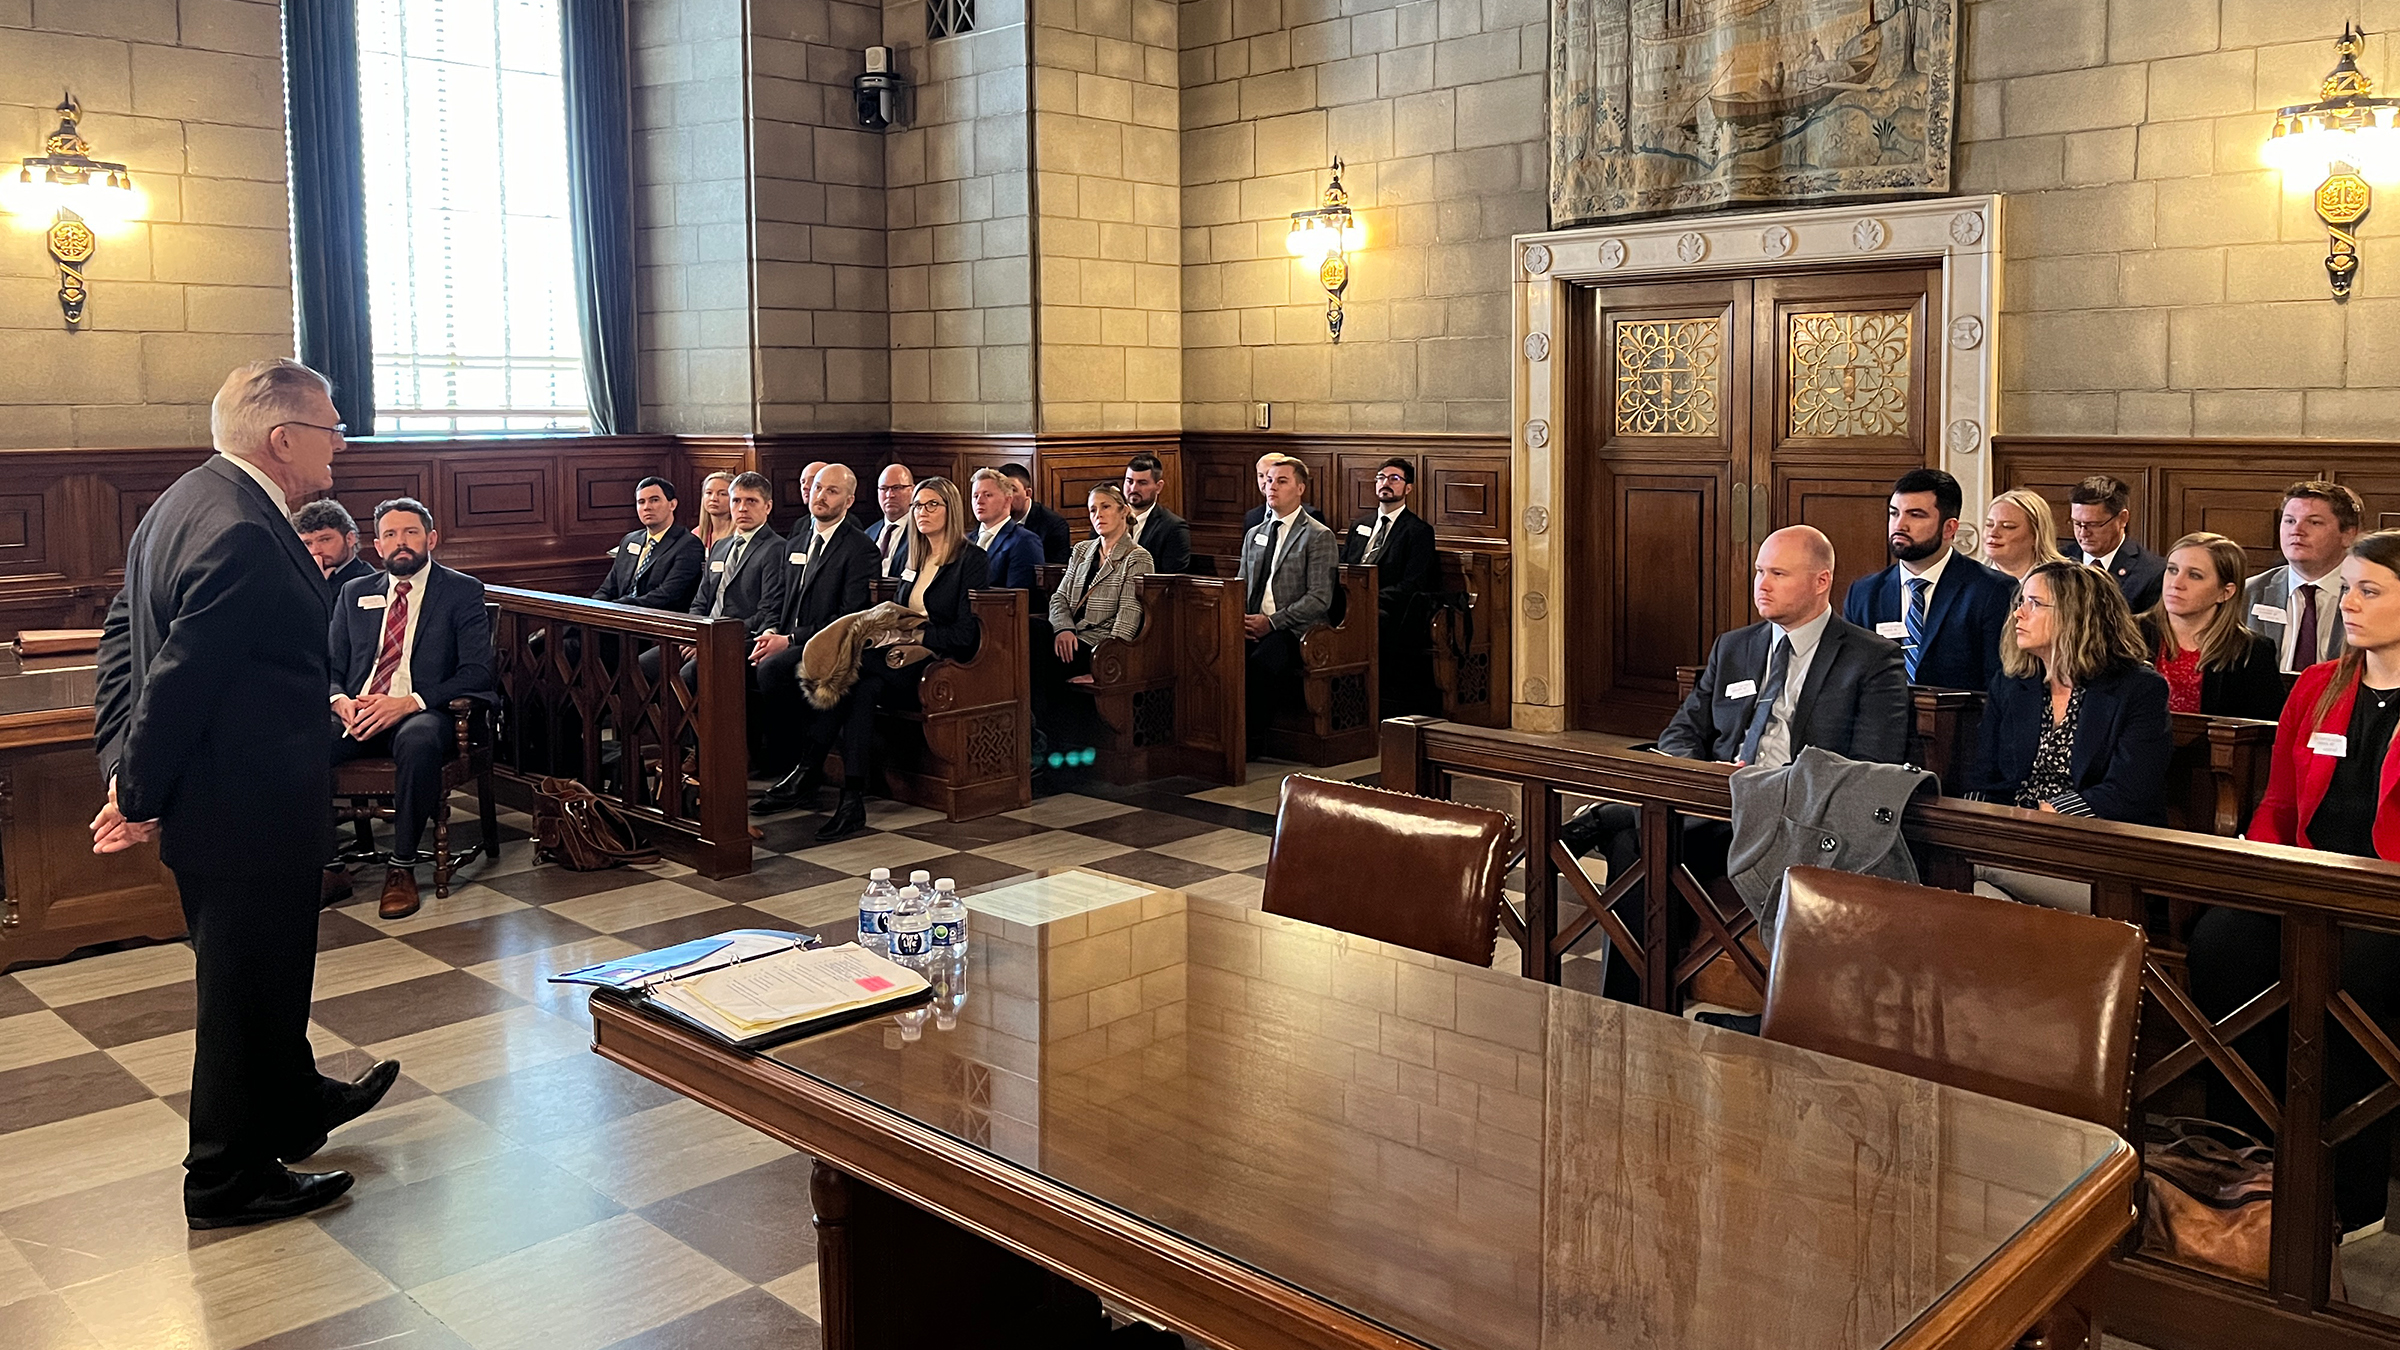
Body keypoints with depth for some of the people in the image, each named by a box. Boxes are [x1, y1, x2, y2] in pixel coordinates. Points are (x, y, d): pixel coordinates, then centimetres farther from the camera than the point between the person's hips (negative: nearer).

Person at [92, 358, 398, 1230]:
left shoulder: (181, 503, 8)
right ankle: (228, 1182, 22)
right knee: (248, 985, 6)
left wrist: (123, 763, 7)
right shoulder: (243, 535, -26)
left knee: (266, 970, 26)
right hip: (246, 811, -10)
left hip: (212, 797, 10)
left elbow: (123, 638, 12)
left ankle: (296, 1104, 46)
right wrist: (140, 797, -14)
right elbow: (181, 680, -25)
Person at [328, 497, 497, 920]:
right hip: (357, 714, 4)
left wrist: (408, 703, -18)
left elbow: (475, 673, -5)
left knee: (417, 741, -40)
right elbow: (331, 666, 17)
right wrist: (340, 700, -8)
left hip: (421, 713, -4)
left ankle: (402, 868, -25)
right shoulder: (355, 593, 20)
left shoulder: (463, 592, 6)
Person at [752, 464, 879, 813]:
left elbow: (850, 618, -14)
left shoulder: (860, 548, -5)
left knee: (771, 669, -33)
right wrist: (770, 632, -2)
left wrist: (790, 640, -18)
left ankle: (803, 770, -19)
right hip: (788, 643, 7)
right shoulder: (794, 543, 20)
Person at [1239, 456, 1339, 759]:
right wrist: (1241, 619, -1)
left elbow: (1319, 598, -8)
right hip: (1253, 628, 5)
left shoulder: (1319, 536, 0)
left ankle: (1252, 742, -21)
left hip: (1294, 631, -5)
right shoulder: (1253, 535, 22)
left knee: (1260, 663, -35)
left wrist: (1272, 621, -16)